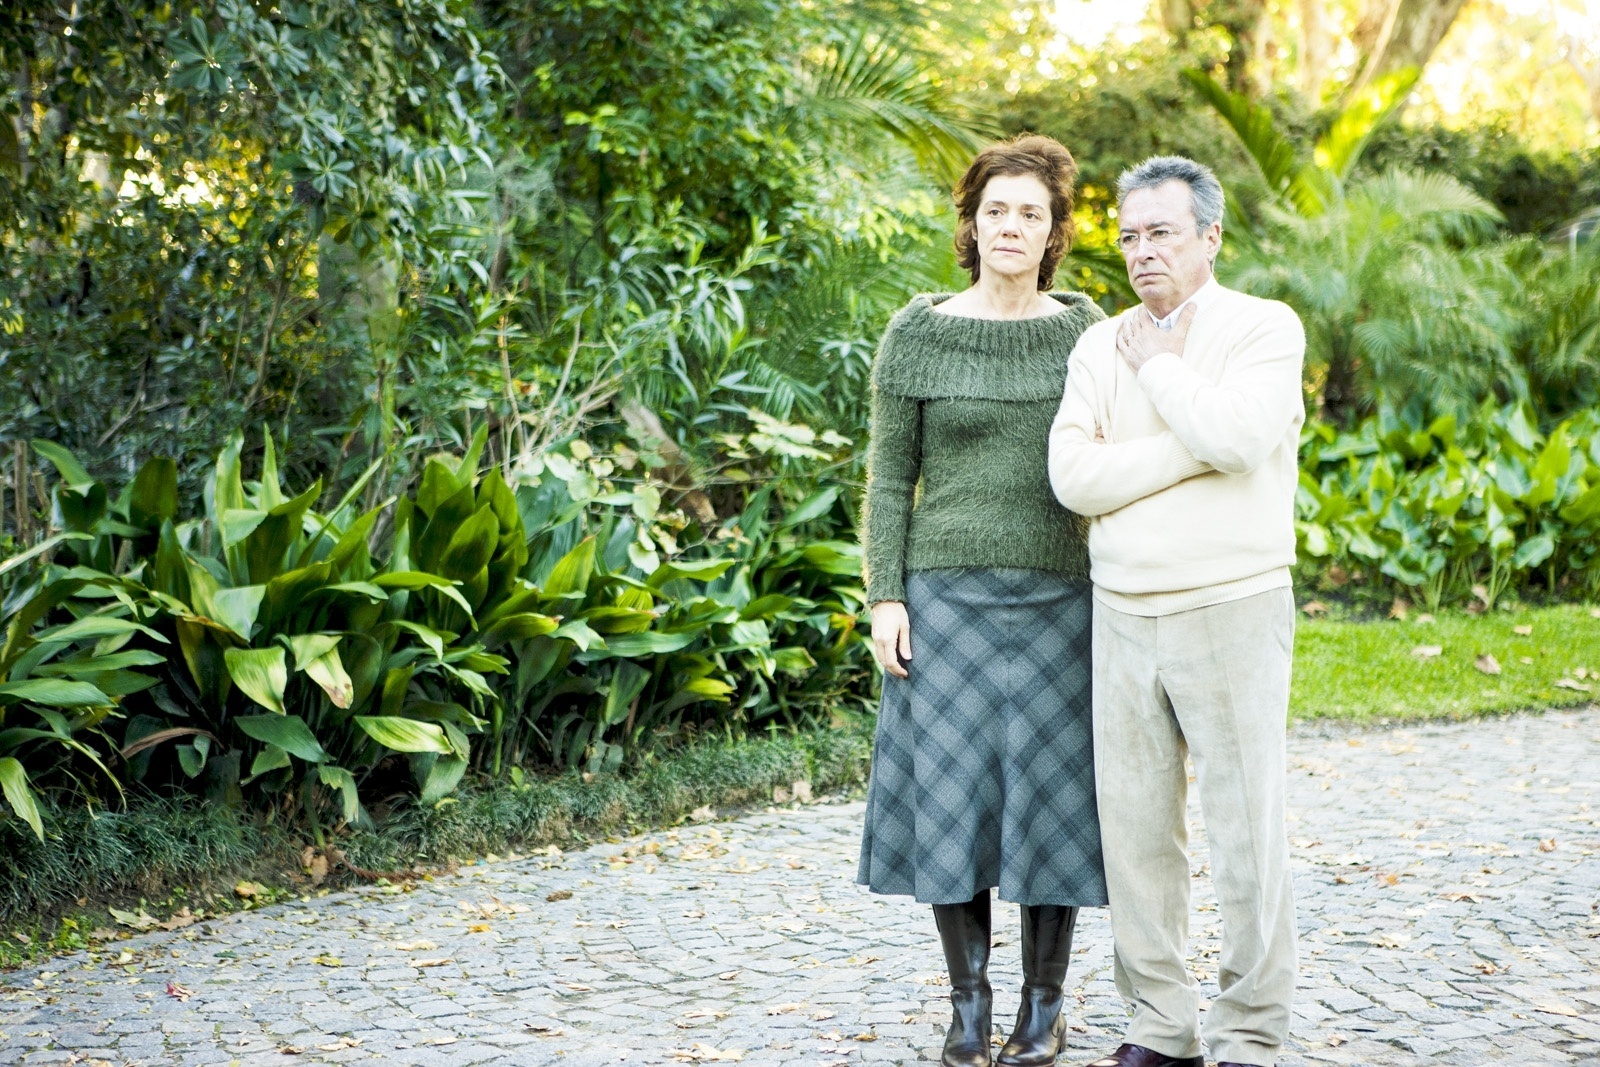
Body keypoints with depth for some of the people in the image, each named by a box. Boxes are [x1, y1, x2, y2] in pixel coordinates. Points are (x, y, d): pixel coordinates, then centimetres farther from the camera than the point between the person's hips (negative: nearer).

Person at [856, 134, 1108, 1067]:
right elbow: (891, 479, 2)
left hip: (1061, 599, 1)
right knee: (951, 790, 1)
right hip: (950, 595, 0)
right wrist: (885, 597, -6)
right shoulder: (917, 335, 1)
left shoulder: (1086, 331, 4)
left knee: (1051, 790, 2)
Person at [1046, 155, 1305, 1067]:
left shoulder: (1266, 328, -3)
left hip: (1232, 614, -4)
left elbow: (1238, 436, -23)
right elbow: (1072, 475, -5)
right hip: (1123, 616, 4)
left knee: (1248, 834, 0)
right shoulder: (1102, 345, 9)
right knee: (1136, 829, 8)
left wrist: (1161, 365, -8)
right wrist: (1194, 449, -13)